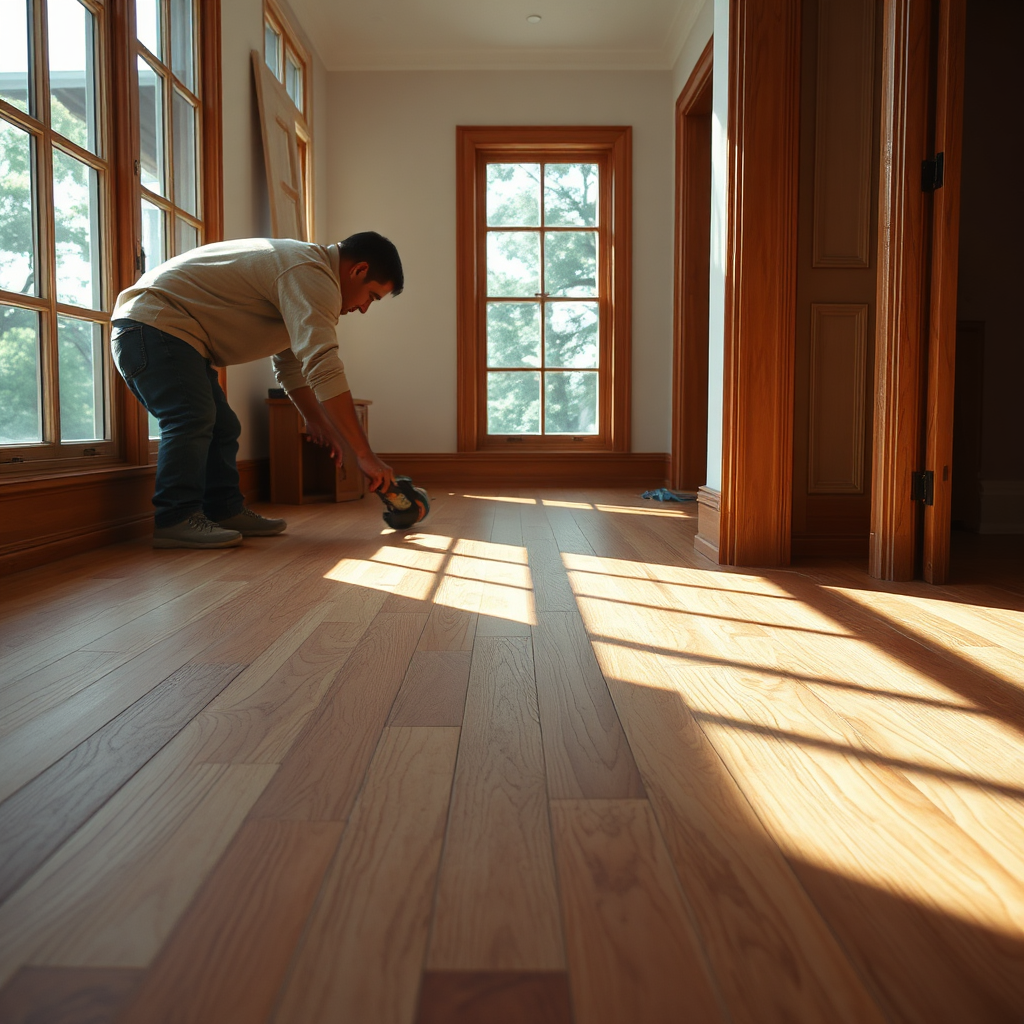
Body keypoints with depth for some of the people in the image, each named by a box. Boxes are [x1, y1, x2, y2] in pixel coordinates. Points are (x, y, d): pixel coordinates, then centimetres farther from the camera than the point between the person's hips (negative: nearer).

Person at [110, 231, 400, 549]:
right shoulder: (313, 276, -20)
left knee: (222, 428, 9)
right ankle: (174, 520, -23)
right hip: (155, 323, -11)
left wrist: (315, 419, 21)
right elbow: (323, 368, -31)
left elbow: (290, 363, 26)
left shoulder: (296, 265, 17)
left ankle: (225, 512, 11)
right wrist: (365, 454, -31)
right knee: (192, 419, -23)